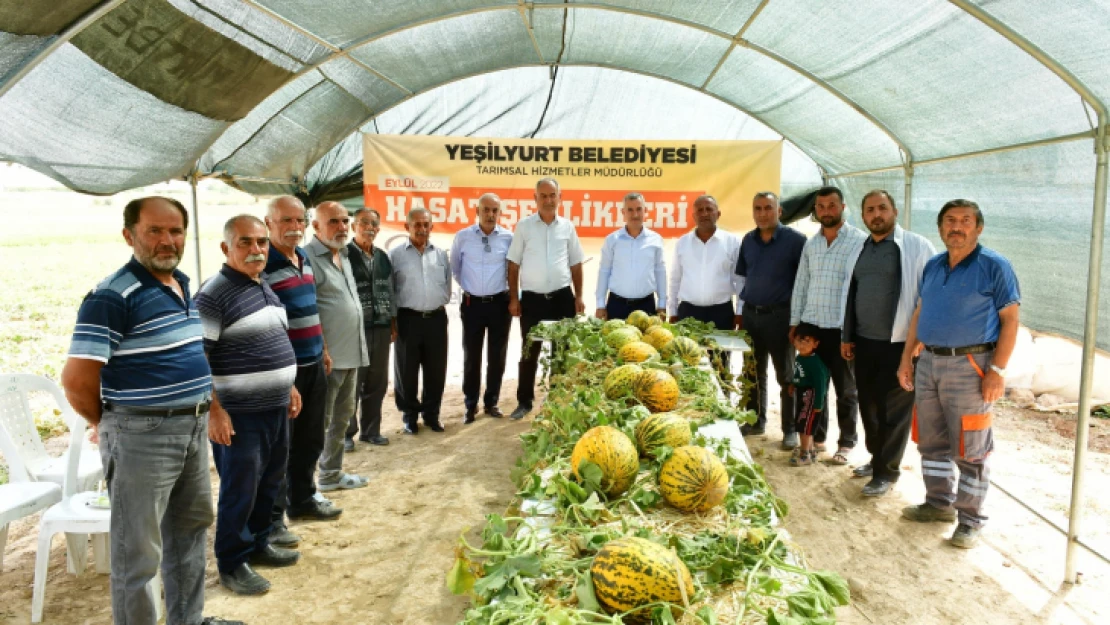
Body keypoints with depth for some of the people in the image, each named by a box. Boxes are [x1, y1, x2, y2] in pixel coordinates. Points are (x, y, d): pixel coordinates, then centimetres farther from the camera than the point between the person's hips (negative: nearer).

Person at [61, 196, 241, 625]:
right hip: (142, 435, -9)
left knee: (191, 528, 21)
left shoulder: (185, 286, 9)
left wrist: (201, 408, 15)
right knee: (138, 551, 5)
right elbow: (76, 381, -20)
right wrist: (109, 423, -3)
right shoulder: (112, 296, -17)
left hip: (194, 427, 9)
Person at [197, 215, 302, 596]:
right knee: (240, 491, 3)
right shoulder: (215, 293, -16)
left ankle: (258, 543, 36)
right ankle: (232, 564, 19)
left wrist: (289, 387, 19)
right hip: (240, 415, -8)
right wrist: (214, 410, -22)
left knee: (269, 483, 19)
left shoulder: (264, 287, 11)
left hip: (276, 408, 8)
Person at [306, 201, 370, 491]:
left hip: (350, 355, 9)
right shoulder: (309, 258, -14)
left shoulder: (343, 256, 15)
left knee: (342, 418, 18)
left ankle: (331, 474, 31)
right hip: (327, 358, -9)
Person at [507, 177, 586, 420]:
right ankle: (524, 401, 18)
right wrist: (514, 298, -4)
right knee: (530, 352, 6)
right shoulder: (524, 226, -1)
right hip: (532, 298, -2)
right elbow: (513, 265, 0)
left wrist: (579, 296, 5)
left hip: (562, 297, 2)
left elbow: (576, 264, 10)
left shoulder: (567, 227, 5)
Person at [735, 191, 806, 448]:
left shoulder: (795, 240, -9)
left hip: (779, 316, -5)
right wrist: (741, 312, 13)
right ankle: (755, 422, 28)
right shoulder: (748, 240, 7)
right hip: (750, 314, 5)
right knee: (754, 372, 14)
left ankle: (790, 430, 13)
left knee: (786, 375, 3)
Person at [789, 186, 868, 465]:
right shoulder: (810, 244, 11)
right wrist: (795, 322, 11)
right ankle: (817, 436, 26)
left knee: (846, 389, 8)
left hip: (843, 328, -5)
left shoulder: (860, 241, -6)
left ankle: (846, 443, 20)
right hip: (812, 326, 5)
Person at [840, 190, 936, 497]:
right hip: (864, 343, 6)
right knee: (868, 405, 14)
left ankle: (886, 471, 16)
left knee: (894, 410, 4)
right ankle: (876, 458, 32)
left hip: (900, 344, -6)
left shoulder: (917, 247, -7)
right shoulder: (859, 252, 12)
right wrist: (846, 336, 15)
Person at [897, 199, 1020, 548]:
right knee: (931, 441, 14)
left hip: (970, 366, -6)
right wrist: (907, 358, 12)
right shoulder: (932, 266, 11)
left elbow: (1010, 319, -9)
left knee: (970, 449, 1)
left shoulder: (994, 266, -7)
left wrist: (997, 370, -16)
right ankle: (939, 503, 30)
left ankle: (970, 520, 13)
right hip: (929, 363, 6)